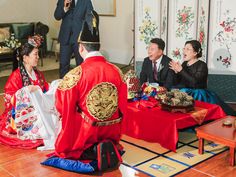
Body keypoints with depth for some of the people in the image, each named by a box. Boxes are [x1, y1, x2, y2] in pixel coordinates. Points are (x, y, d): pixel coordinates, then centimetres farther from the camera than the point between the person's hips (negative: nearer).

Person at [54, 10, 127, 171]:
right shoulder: (117, 71, -8)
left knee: (62, 148, 24)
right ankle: (110, 148, 2)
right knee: (108, 140, 38)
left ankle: (91, 152, -4)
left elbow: (62, 106, -8)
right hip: (112, 130, 4)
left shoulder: (76, 74, -20)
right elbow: (122, 105, 2)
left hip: (85, 131, -4)